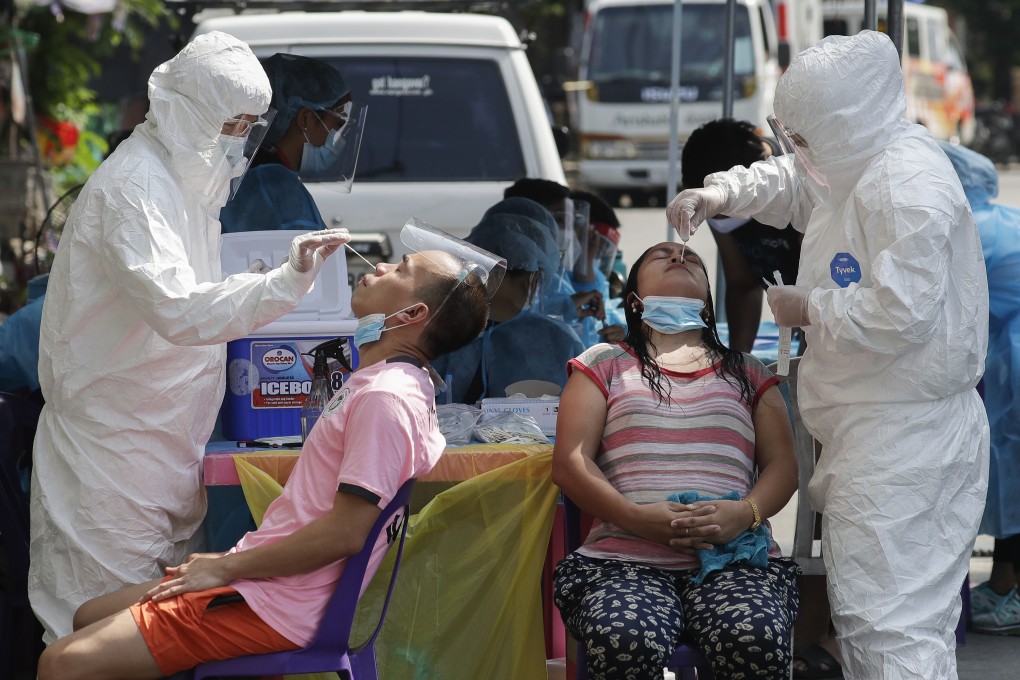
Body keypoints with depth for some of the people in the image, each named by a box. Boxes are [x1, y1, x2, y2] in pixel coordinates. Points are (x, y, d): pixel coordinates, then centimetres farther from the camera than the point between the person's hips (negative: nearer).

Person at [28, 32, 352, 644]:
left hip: (163, 442, 10)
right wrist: (284, 283, -40)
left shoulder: (185, 178, 14)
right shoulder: (132, 186, -19)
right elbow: (179, 311, -32)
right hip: (114, 437, -10)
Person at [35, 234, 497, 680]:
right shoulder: (382, 380, 13)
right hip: (255, 576, 10)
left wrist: (225, 568, -13)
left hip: (269, 607, -10)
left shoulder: (385, 398, -20)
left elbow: (345, 532, -24)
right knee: (88, 619, 19)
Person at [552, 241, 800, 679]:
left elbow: (783, 466, 16)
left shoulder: (746, 372, 27)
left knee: (757, 638, -36)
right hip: (625, 557, -1)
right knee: (624, 641, -38)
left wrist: (745, 513, -8)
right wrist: (635, 517, -10)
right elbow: (570, 463, 9)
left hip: (734, 557, 1)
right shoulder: (604, 364, 22)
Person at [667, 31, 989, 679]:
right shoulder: (861, 164, 13)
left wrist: (808, 308, -11)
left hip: (905, 443, -11)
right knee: (864, 618, 16)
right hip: (876, 435, 11)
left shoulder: (907, 183, -19)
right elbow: (792, 182, 33)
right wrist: (724, 192, 13)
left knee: (892, 626, -13)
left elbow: (898, 313, -28)